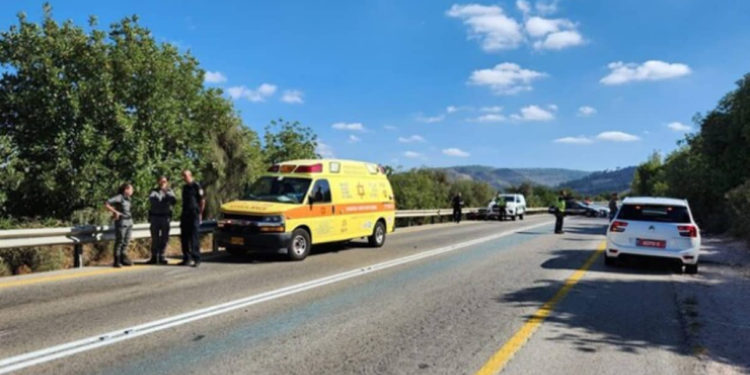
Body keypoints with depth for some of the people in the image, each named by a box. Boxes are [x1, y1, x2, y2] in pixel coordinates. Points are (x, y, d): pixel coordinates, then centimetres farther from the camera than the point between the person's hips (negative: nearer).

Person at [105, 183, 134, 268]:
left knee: (126, 242, 10)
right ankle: (117, 261, 0)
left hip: (129, 222, 7)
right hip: (121, 222, -7)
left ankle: (124, 259, 18)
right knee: (119, 242, -4)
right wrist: (115, 212, -16)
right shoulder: (119, 197, -9)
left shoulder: (127, 199, 13)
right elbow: (106, 204, -15)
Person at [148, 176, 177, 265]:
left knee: (164, 238, 2)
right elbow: (151, 199, -15)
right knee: (155, 238, -1)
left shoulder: (169, 191, 9)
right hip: (155, 217, -1)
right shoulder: (153, 191, 5)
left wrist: (166, 192, -18)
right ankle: (154, 257, 6)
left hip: (166, 217, 1)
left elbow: (174, 201, -8)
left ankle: (161, 257, 10)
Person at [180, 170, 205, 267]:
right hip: (185, 215, 7)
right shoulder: (184, 187, 17)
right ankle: (186, 259, 14)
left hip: (194, 215, -7)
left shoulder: (196, 186, -5)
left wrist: (200, 213, -5)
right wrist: (182, 214, 16)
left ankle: (197, 259, -4)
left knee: (194, 238, -8)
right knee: (184, 238, 7)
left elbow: (202, 201, -5)